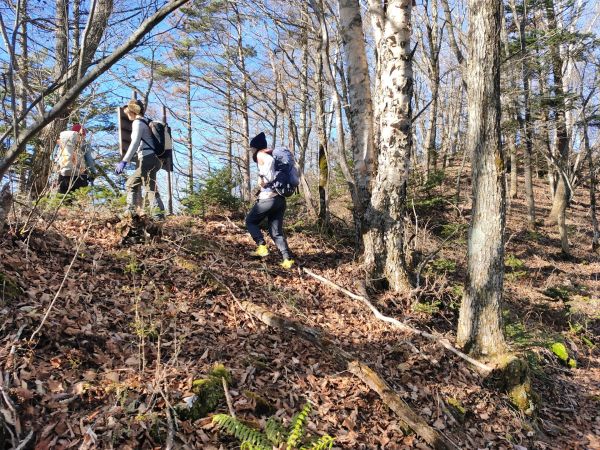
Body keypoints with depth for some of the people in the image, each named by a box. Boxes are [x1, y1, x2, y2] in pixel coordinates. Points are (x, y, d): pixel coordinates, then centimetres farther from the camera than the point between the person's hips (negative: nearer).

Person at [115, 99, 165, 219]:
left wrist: (124, 161, -23)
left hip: (147, 159, -10)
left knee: (150, 189, -12)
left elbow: (135, 143, -17)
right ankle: (130, 212, 10)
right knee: (131, 184, 14)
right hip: (150, 159, 10)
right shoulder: (145, 122, 23)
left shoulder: (138, 122, -4)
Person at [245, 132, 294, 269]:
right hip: (280, 199, 8)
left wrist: (263, 178, -16)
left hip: (268, 198, -8)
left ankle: (262, 247, -3)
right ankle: (287, 259, -4)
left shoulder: (261, 155, -1)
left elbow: (269, 160, -24)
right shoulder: (271, 156, 24)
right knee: (276, 232, 8)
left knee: (250, 221, 13)